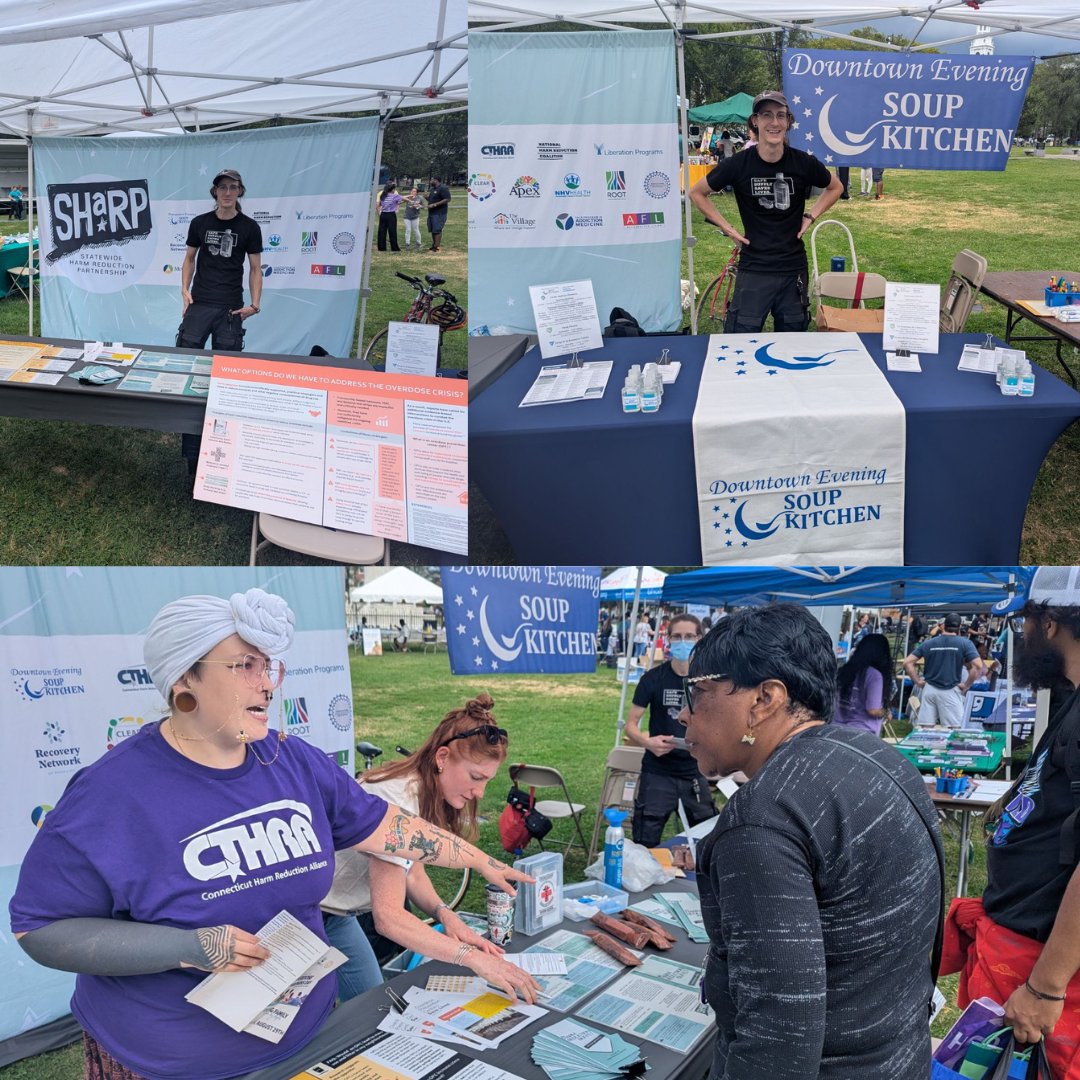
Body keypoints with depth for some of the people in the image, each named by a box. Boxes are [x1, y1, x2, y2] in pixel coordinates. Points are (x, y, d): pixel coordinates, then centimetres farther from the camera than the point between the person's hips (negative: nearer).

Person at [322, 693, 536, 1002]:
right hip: (319, 916, -8)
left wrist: (444, 913, -15)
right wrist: (475, 959, -38)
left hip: (341, 913, 8)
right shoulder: (397, 801, -30)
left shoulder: (422, 791, -2)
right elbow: (388, 917, -35)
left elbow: (411, 873, 4)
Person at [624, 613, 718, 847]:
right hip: (657, 774, -2)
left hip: (695, 773, 2)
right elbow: (631, 724, -3)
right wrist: (648, 742, -23)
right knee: (645, 845, 4)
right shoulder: (654, 678, -6)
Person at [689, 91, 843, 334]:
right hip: (753, 270, -2)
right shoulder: (739, 164, -8)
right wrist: (726, 227, 0)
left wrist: (811, 216, 4)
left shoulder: (803, 163, -4)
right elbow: (697, 193, 5)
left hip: (794, 270, 2)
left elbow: (835, 187, 16)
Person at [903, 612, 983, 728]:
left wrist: (917, 681, 7)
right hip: (950, 692, -3)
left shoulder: (928, 643, 6)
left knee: (926, 730, 6)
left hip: (929, 689, 3)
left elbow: (907, 662, 4)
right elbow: (978, 666, -11)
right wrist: (966, 685, -3)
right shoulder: (964, 643, -2)